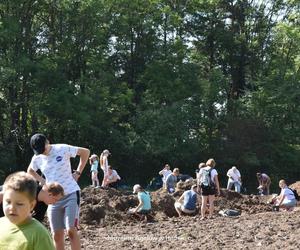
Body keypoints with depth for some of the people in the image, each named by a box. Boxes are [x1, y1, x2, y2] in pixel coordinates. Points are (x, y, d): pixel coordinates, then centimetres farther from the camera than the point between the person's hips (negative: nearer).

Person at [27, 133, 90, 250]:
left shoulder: (62, 149, -10)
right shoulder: (37, 158, 3)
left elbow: (85, 152, -2)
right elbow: (30, 171, 25)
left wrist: (78, 173, -5)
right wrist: (42, 181, 8)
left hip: (71, 194, -5)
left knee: (71, 230, -15)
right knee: (57, 235, 5)